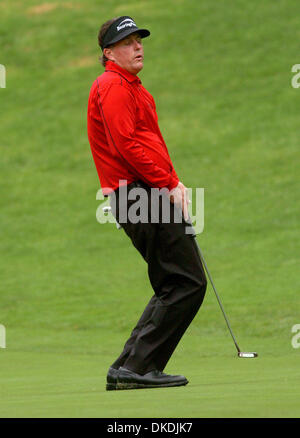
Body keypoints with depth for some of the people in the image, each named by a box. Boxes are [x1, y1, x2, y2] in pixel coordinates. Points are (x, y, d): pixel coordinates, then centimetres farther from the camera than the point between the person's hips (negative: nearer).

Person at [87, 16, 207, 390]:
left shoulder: (132, 88, 26)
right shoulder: (113, 86, -7)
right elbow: (126, 144, -17)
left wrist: (172, 181, 13)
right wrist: (169, 184, -16)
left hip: (150, 192, 11)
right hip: (139, 194, -11)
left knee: (174, 287, 11)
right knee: (187, 283, -13)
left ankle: (129, 367, 11)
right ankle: (137, 368, -14)